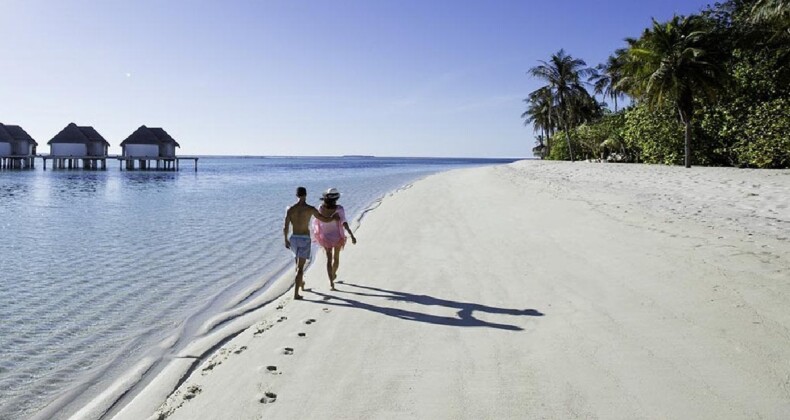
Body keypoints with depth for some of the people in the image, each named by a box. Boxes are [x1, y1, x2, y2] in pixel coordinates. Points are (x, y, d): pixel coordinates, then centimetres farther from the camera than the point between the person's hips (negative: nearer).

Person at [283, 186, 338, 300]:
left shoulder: (290, 209, -2)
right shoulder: (310, 209, -10)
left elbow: (285, 228, -2)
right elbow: (325, 220, -2)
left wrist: (286, 240, 14)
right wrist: (334, 217, 19)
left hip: (293, 238, 4)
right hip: (304, 239, -4)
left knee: (299, 262, 28)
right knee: (300, 267, -3)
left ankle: (301, 283, 47)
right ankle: (296, 294, -9)